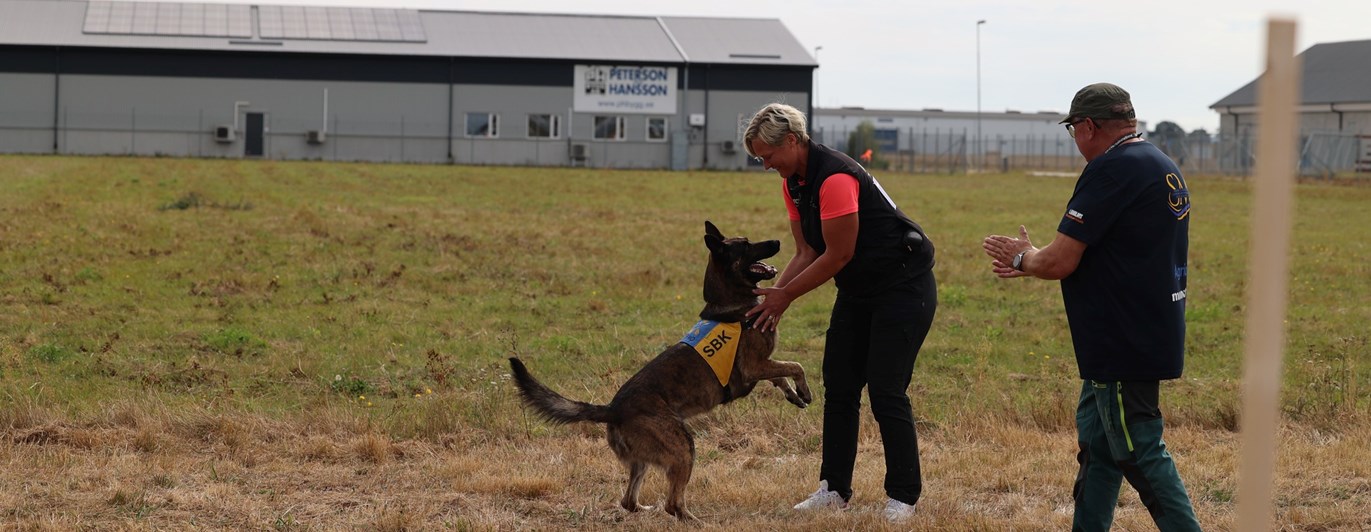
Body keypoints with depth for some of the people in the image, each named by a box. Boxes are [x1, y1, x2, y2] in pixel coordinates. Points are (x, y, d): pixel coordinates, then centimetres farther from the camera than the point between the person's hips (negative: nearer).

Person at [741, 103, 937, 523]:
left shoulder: (835, 177, -25)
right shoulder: (793, 182, 4)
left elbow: (839, 254, -23)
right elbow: (806, 253, 5)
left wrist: (786, 295, -16)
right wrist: (774, 293, -9)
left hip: (903, 287, -9)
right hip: (857, 291, 10)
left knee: (886, 392, -10)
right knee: (838, 387, 8)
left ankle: (903, 496, 0)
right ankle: (834, 489, 15)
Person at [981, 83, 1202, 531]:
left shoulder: (1111, 170, -18)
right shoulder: (1162, 166, 14)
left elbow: (1060, 262, -18)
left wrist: (1023, 259, 3)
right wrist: (1032, 262, 20)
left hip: (1126, 343, -10)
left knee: (1139, 452, -5)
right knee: (1096, 440, 17)